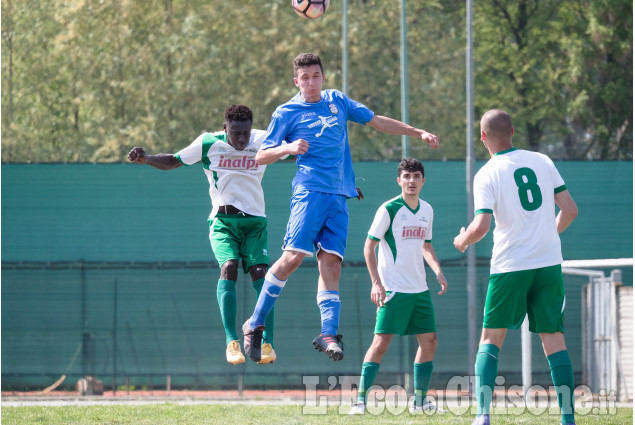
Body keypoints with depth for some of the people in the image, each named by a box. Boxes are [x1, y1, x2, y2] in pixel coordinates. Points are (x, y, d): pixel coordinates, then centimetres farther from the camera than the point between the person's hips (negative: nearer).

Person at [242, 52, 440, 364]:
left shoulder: (337, 101, 19)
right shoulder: (286, 113, 7)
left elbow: (377, 121, 27)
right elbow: (260, 157, 6)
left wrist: (418, 133, 24)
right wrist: (288, 148, -14)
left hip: (339, 197, 4)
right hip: (310, 192, -4)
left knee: (331, 263, -8)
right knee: (293, 256, -17)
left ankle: (328, 334, -15)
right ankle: (255, 324, -10)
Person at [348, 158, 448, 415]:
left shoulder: (426, 210, 10)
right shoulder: (388, 210, -9)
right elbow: (369, 246, -7)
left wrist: (438, 271, 9)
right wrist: (376, 282, -15)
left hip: (419, 288, 7)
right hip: (393, 288, -7)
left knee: (429, 340, 6)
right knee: (381, 341, -12)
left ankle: (419, 400, 16)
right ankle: (361, 398, -10)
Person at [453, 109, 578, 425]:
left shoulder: (486, 175, -7)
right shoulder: (542, 162, 5)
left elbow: (481, 226, -16)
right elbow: (570, 209, 6)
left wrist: (462, 240, 5)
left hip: (509, 267, -3)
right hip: (549, 263, 3)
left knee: (491, 338, 7)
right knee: (553, 338, 6)